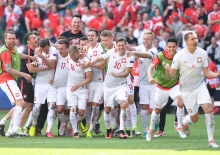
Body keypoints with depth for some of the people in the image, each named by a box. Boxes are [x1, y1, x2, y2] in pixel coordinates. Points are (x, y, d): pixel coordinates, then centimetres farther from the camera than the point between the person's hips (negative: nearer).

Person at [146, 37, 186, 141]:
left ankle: (180, 127, -10)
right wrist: (150, 77, -47)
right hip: (161, 87, 0)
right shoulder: (161, 56, -20)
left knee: (180, 102, -25)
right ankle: (151, 130, 35)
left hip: (174, 85, 0)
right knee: (157, 109, 12)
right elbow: (150, 67, -28)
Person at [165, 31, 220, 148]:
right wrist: (167, 70, -30)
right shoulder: (179, 56, -12)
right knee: (194, 118, 4)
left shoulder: (202, 53, -5)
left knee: (208, 109, -19)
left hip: (200, 86, 2)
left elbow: (206, 73, 1)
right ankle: (184, 122, 43)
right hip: (187, 90, -2)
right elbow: (171, 75, -7)